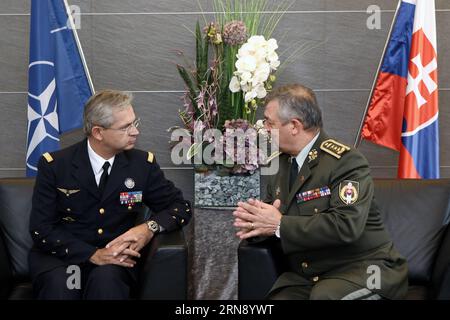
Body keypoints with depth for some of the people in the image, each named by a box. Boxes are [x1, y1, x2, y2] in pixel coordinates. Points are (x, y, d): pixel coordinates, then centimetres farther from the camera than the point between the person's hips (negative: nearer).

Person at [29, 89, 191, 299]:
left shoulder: (143, 164, 2)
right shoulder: (54, 165, -5)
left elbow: (180, 207, 7)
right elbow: (41, 229, -7)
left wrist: (150, 228, -15)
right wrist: (93, 254, -21)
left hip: (115, 258, 1)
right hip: (60, 257, 0)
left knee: (106, 279, -33)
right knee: (59, 284, -33)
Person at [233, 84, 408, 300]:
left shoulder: (345, 161, -14)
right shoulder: (281, 161, 10)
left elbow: (346, 225, -27)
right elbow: (272, 212, 18)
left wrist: (280, 225, -23)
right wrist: (256, 222, -7)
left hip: (361, 269, -5)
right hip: (305, 276, 5)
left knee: (325, 295, -35)